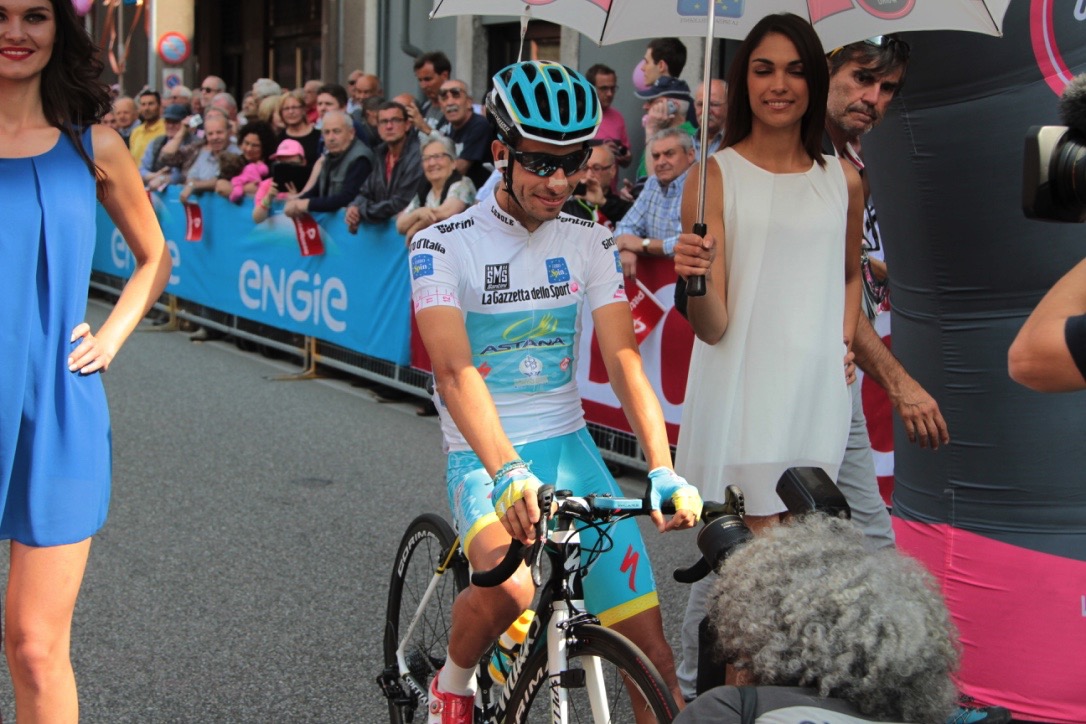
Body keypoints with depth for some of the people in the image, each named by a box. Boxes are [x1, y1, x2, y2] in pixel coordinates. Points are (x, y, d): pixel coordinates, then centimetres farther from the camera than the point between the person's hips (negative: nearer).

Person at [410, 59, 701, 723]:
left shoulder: (590, 245, 2)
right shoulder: (443, 246, -10)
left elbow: (625, 360, -8)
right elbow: (455, 370, -24)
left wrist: (665, 472, -23)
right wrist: (508, 473, -40)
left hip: (570, 448, 4)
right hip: (484, 456, -4)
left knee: (653, 655, -4)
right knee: (508, 593, -32)